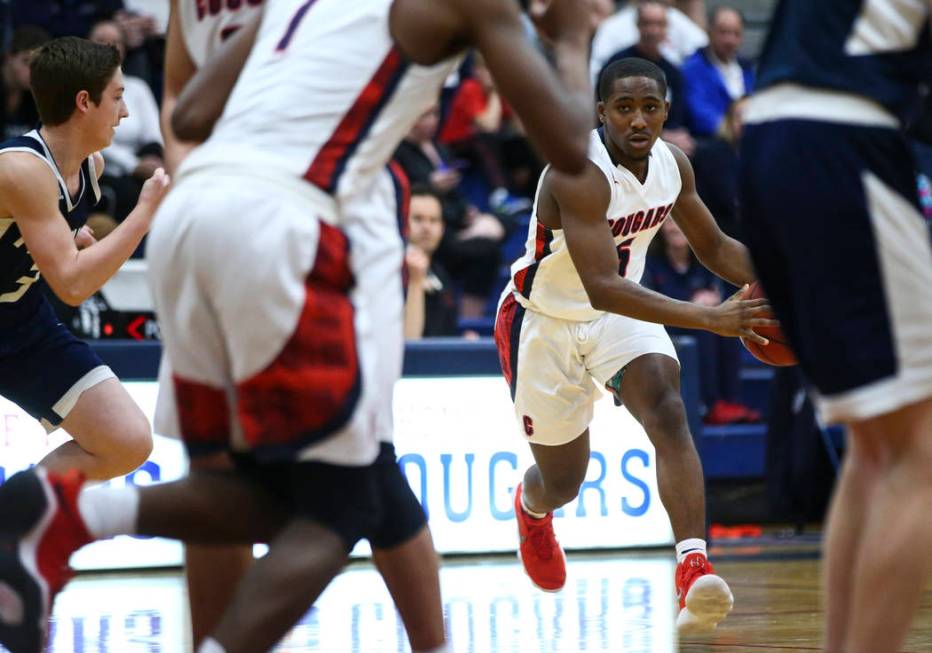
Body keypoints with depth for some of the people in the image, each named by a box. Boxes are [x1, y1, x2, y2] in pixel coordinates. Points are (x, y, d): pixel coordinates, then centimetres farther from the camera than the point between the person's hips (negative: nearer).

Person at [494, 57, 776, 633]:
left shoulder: (672, 163, -10)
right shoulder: (579, 174, -33)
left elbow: (714, 246, 7)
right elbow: (601, 288, -42)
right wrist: (709, 319, -49)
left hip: (621, 313, 4)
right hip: (546, 323, -4)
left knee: (668, 411, -27)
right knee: (563, 485, 11)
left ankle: (695, 570, -39)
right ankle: (531, 506, 51)